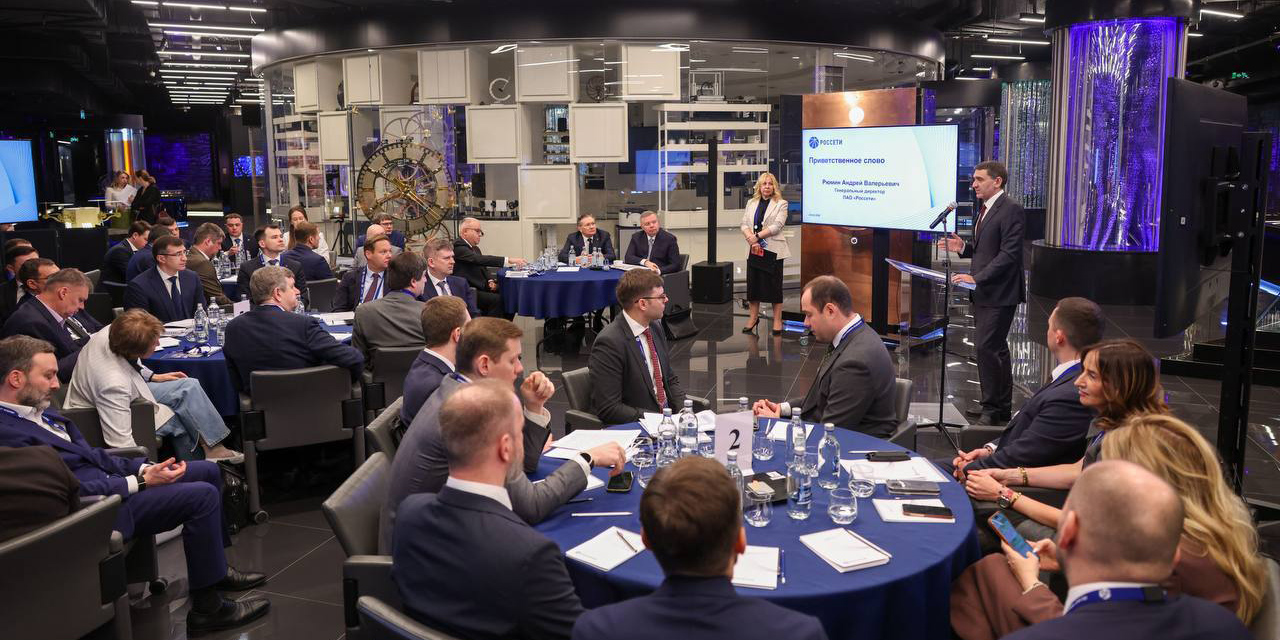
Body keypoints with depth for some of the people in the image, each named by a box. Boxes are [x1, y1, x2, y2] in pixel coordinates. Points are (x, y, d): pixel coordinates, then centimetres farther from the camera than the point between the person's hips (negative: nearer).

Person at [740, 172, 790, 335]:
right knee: (753, 283, 8)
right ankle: (754, 317, 22)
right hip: (754, 249, 4)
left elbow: (777, 226, -12)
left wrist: (757, 236, -17)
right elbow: (744, 224, 6)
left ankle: (777, 320, 8)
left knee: (774, 284, 0)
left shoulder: (781, 204, 0)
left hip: (772, 250, -4)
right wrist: (751, 240, -12)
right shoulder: (751, 203, 13)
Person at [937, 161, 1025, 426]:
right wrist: (962, 248, 4)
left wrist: (977, 277, -24)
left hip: (999, 293, -10)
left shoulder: (1011, 210, -14)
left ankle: (993, 408, -1)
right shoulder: (985, 210, 16)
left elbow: (1009, 254, -21)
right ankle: (1001, 405, 24)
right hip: (984, 293, 10)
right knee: (996, 349, 15)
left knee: (986, 347, -11)